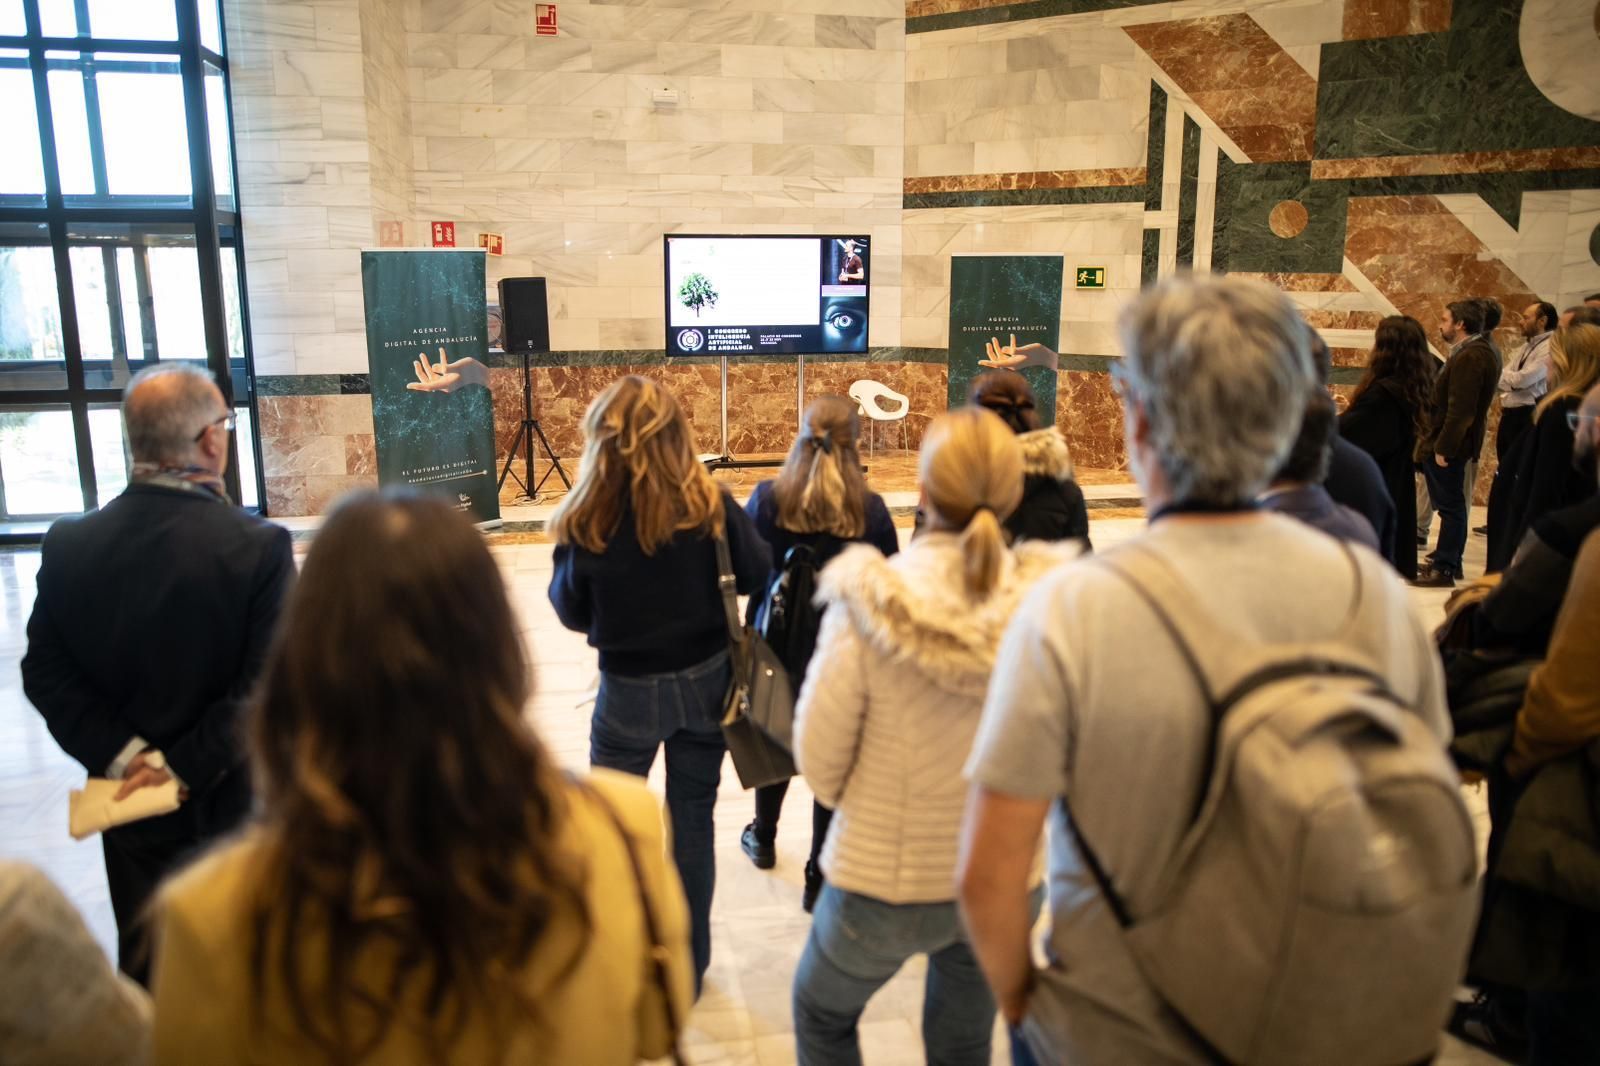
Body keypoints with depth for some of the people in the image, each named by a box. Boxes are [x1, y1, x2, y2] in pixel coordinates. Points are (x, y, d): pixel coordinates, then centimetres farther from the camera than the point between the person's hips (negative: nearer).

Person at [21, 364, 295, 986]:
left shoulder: (68, 545, -7)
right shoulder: (260, 547, -20)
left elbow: (45, 672, -5)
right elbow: (271, 685, -23)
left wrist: (124, 756, -9)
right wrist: (186, 767, -17)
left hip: (131, 809, 4)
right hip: (237, 804, -3)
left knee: (144, 969, 20)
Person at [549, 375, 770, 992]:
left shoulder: (588, 520, -17)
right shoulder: (709, 505, -14)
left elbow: (571, 612, -6)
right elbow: (759, 576, -3)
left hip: (630, 688, -1)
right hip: (706, 679, 2)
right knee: (693, 822, 15)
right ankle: (688, 967, 29)